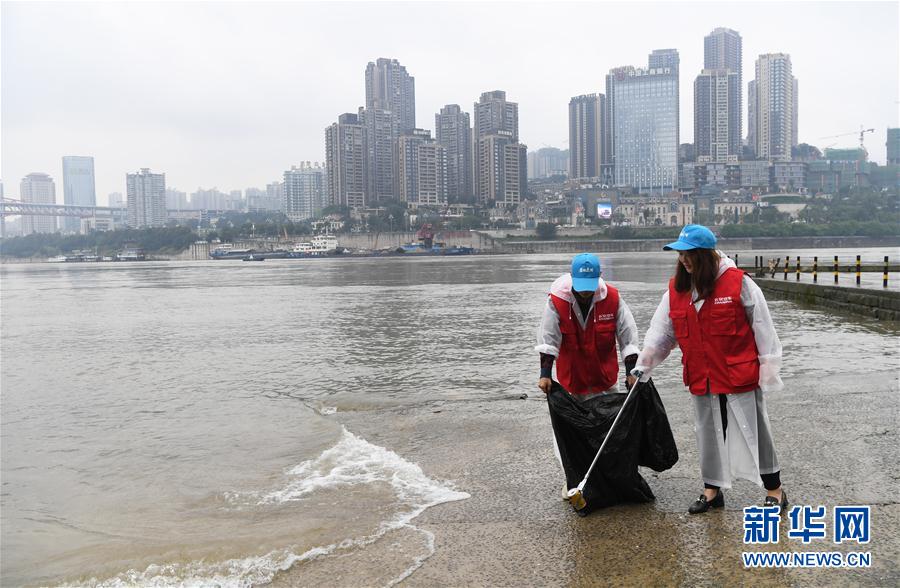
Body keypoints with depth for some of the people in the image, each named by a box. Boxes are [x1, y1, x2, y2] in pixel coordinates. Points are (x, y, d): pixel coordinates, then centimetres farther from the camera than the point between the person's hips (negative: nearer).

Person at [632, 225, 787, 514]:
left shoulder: (738, 283, -13)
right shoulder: (676, 290, 1)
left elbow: (763, 329, -8)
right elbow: (660, 332, 4)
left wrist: (769, 369, -7)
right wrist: (643, 366, -2)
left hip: (740, 376, -4)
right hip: (701, 380, 5)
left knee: (754, 432, 7)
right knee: (708, 434, 16)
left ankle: (775, 490, 25)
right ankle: (712, 490, 32)